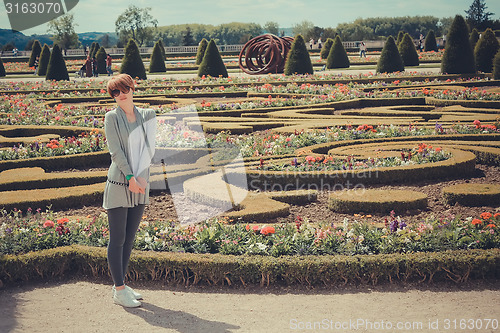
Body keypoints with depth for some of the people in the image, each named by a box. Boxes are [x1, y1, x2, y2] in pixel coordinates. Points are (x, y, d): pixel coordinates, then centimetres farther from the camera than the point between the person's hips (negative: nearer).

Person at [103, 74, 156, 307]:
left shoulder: (147, 115, 8)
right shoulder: (112, 117, -2)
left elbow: (149, 146, 2)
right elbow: (116, 150, -9)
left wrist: (142, 175, -10)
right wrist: (130, 176, -16)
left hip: (140, 185, 5)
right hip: (118, 183, -5)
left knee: (130, 238, 11)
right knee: (117, 239, -2)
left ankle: (121, 285, 21)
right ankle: (119, 291, 4)